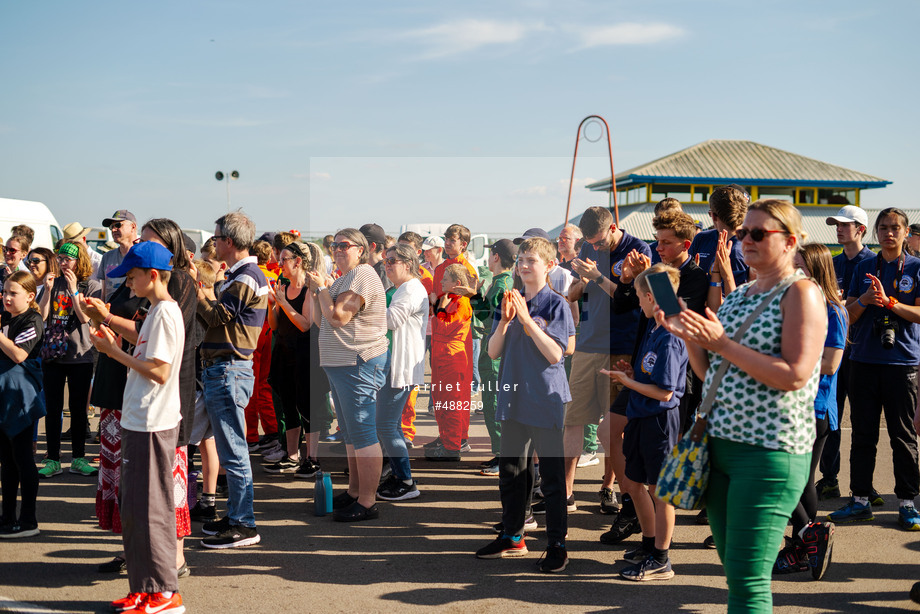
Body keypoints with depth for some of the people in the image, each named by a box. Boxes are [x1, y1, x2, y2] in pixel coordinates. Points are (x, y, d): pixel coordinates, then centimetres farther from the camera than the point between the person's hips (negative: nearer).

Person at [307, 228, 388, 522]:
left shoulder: (362, 276, -13)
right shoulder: (344, 278, 19)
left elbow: (337, 317, -22)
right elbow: (323, 320, 20)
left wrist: (321, 288, -8)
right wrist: (318, 291, 7)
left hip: (358, 365, -11)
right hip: (340, 365, 11)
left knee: (362, 434, -7)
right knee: (350, 433, 17)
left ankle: (367, 502, -3)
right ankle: (354, 491, 28)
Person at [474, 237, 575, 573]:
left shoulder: (556, 304, -7)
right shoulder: (511, 301, 9)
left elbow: (555, 354, -17)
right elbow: (493, 351, 5)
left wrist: (526, 318, -20)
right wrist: (505, 320, -11)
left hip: (546, 400, -6)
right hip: (514, 399, 6)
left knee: (552, 475, 2)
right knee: (510, 471, 14)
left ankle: (557, 545, 13)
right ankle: (512, 537, 29)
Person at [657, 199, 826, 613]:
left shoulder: (801, 293, -7)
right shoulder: (738, 295, 16)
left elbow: (794, 376, -19)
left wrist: (722, 344, -19)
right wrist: (688, 336, 1)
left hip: (771, 450, -8)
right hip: (720, 440, 8)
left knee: (747, 580, -6)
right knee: (733, 568, 16)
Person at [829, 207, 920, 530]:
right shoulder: (864, 267, 11)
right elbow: (849, 314, 9)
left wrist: (888, 301, -20)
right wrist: (864, 299, -11)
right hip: (864, 359, 3)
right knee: (862, 433, 6)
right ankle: (860, 500, 13)